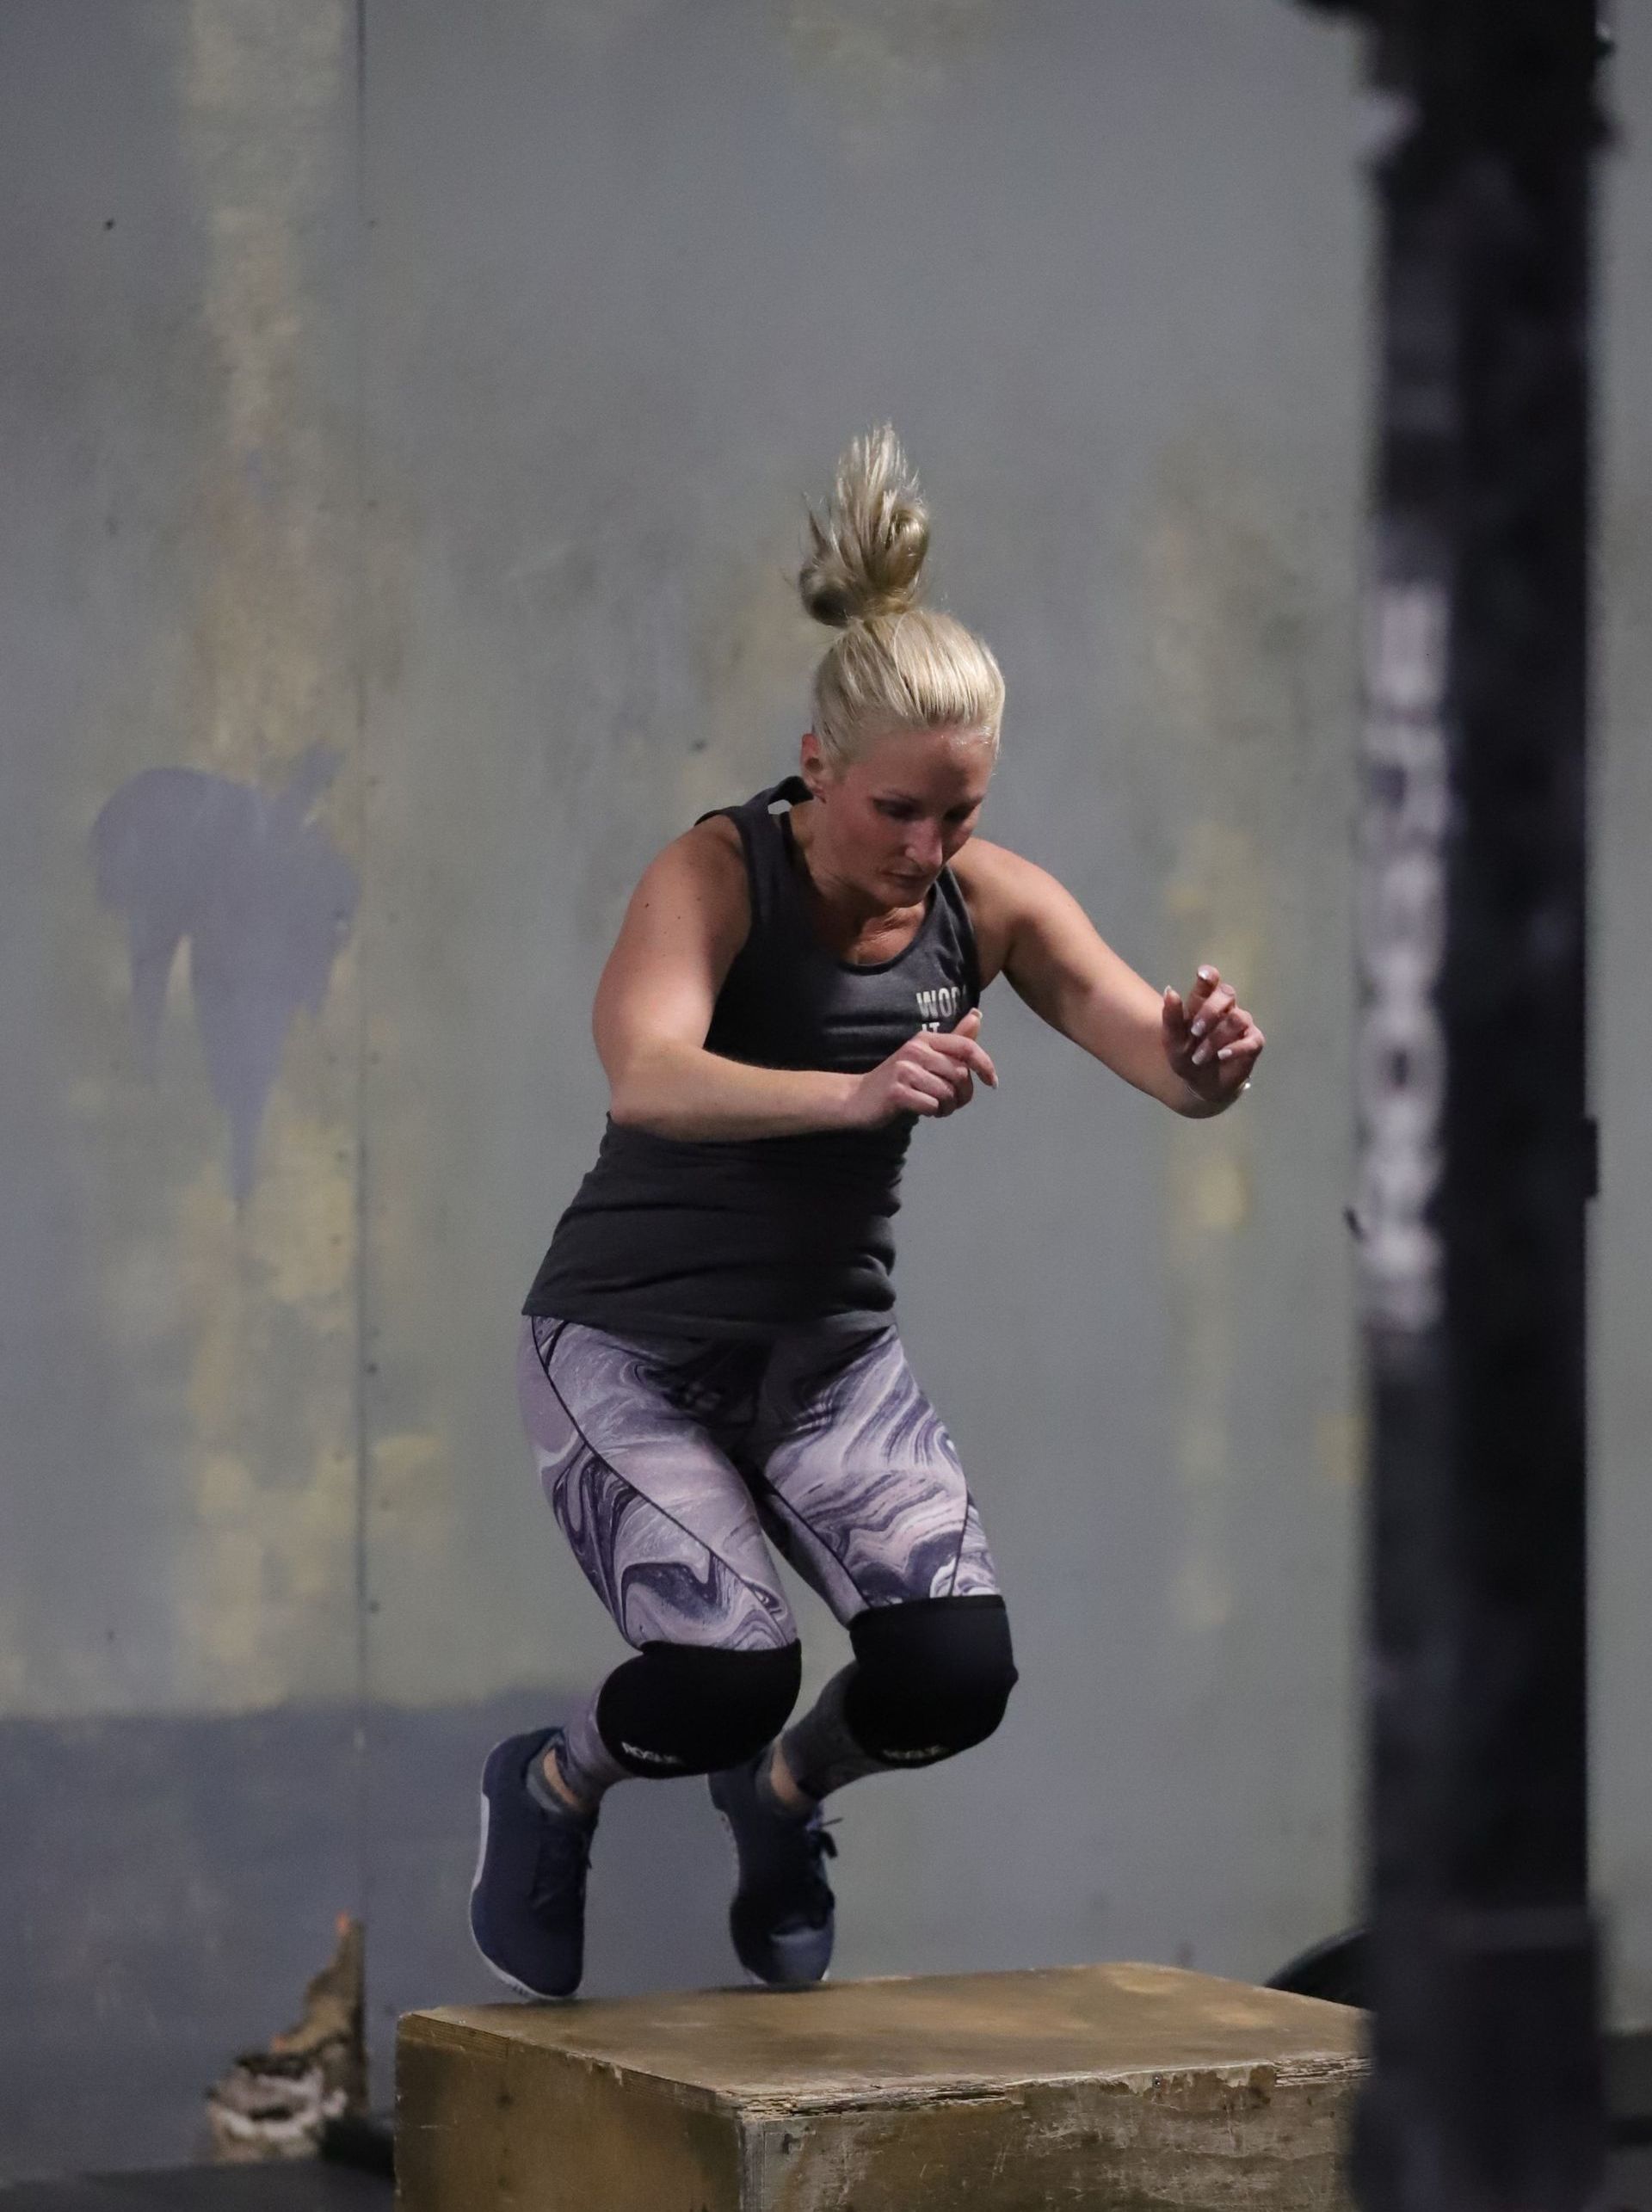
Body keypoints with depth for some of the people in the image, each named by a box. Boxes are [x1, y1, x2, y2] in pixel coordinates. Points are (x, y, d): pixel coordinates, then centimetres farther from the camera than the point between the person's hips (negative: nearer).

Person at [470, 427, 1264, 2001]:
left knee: (955, 1678, -16)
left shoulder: (989, 903, -5)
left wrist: (1208, 1058, -38)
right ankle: (548, 1791, 12)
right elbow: (648, 1082, -37)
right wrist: (858, 1093, -54)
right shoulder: (718, 873, -18)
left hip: (830, 1348, 4)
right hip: (632, 1337, -4)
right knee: (725, 1676, -24)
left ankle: (782, 1791, 20)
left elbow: (1167, 1065, -12)